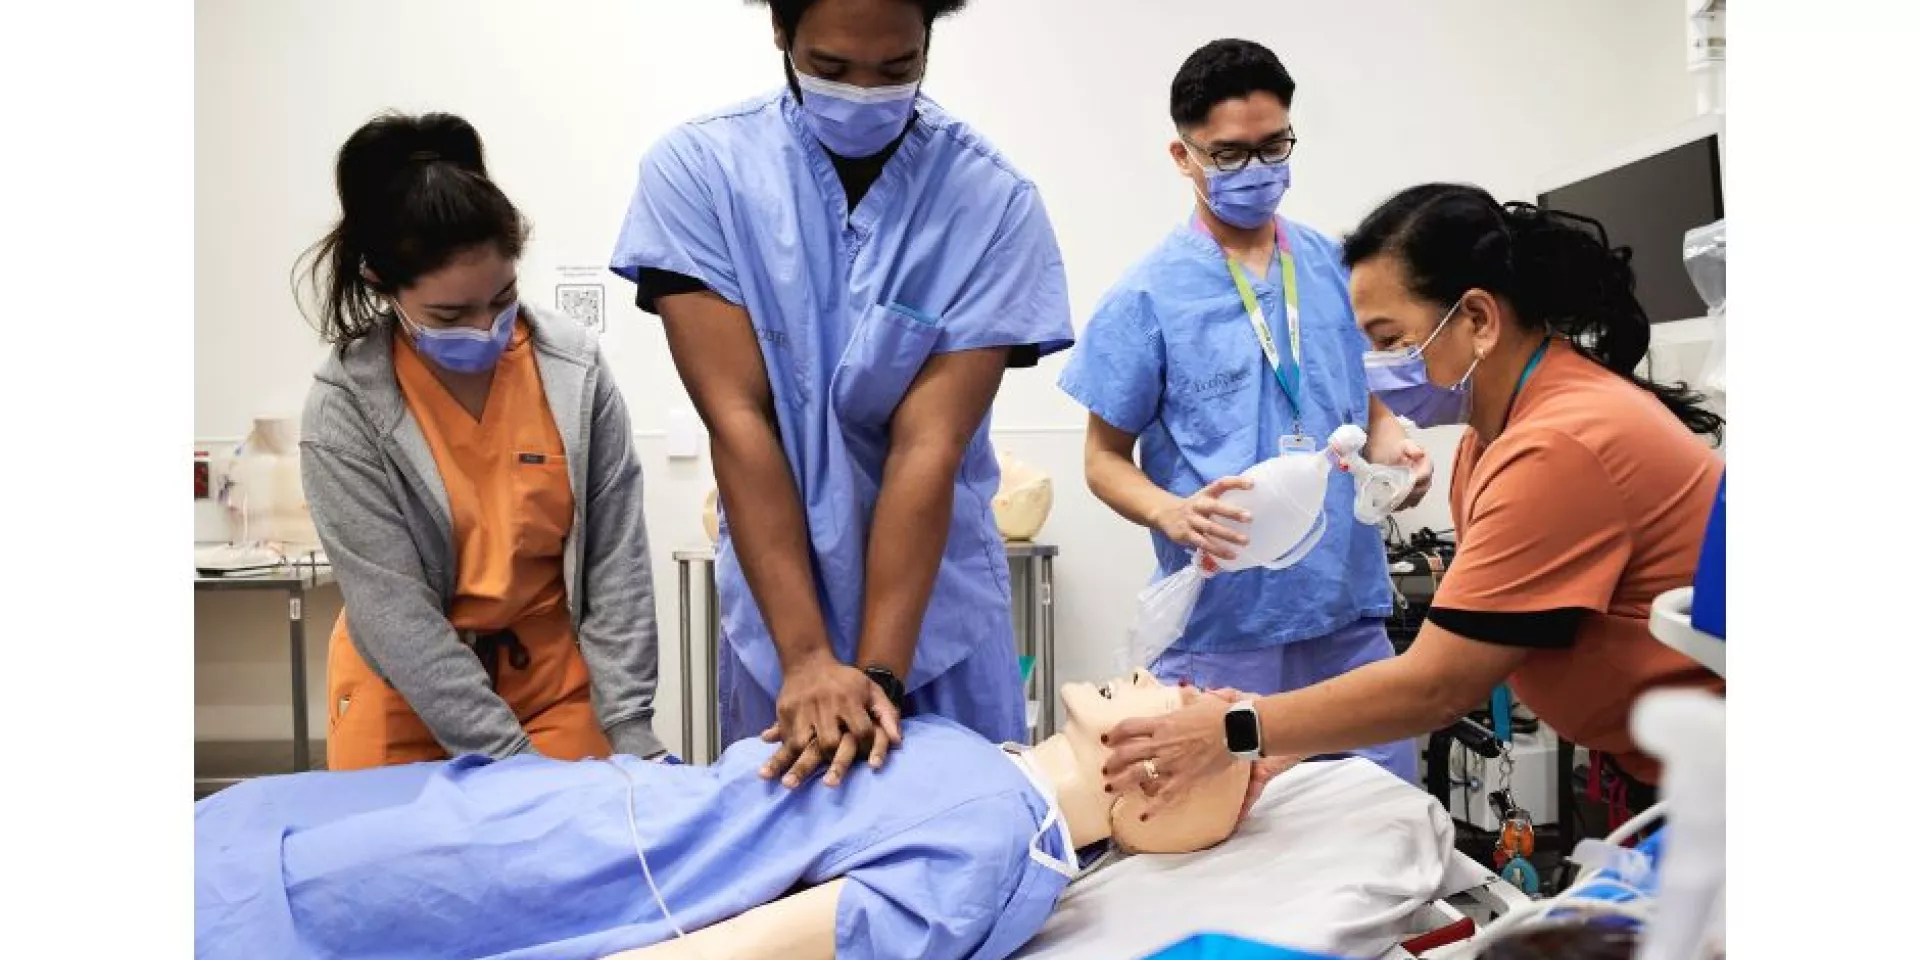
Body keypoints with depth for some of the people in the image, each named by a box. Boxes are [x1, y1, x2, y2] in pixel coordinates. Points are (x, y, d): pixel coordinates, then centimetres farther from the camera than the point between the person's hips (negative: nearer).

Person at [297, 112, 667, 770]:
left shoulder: (574, 367, -13)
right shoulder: (344, 408, -17)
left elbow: (617, 561, -10)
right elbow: (393, 610, -19)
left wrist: (631, 730, -14)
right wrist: (507, 759, -22)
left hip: (556, 678, 1)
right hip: (405, 696, -1)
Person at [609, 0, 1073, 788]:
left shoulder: (994, 202, -12)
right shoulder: (696, 170, -10)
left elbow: (928, 446, -16)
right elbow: (738, 422, -15)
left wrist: (878, 670, -21)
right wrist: (808, 656, -19)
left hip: (942, 618, 0)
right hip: (776, 613, 1)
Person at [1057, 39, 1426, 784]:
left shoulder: (1338, 268, 7)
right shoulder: (1146, 298, -6)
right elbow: (1106, 457, -1)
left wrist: (1392, 448, -6)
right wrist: (1172, 513, -22)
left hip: (1350, 612, 4)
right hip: (1222, 627, -4)